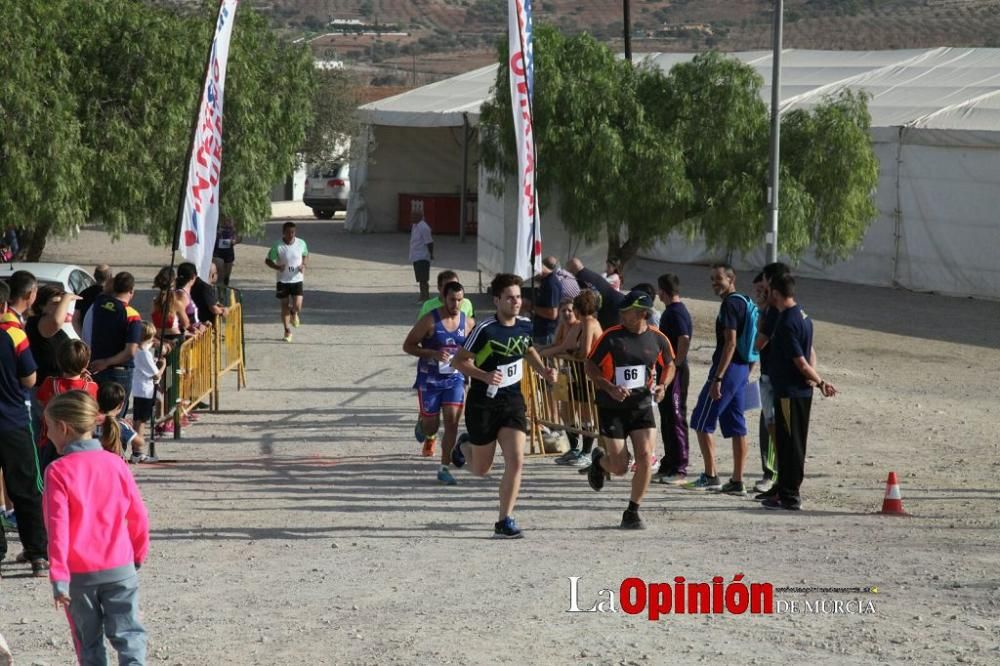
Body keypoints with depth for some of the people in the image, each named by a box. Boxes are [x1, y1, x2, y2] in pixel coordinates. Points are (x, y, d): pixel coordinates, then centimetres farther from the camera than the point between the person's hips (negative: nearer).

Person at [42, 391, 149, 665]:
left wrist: (58, 578, -14)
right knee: (128, 632, 4)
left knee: (88, 640, 11)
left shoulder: (57, 472, -11)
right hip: (121, 568, 3)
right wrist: (139, 554, 22)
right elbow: (138, 516, 7)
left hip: (79, 573, -2)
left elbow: (58, 529, -15)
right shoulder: (116, 465, 1)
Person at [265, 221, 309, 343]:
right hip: (283, 281, -1)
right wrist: (277, 267, -22)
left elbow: (306, 256, 14)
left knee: (297, 306, -9)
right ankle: (287, 331, 20)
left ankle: (294, 314, 29)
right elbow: (268, 260, -3)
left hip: (297, 279, 1)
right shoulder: (277, 246, -11)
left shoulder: (301, 244, -4)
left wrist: (303, 265, -7)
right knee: (285, 306, 5)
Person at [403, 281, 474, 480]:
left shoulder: (468, 323, 1)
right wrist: (433, 354, -22)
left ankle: (444, 469, -2)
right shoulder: (430, 320, -12)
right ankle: (429, 434, 44)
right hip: (430, 379, -2)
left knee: (452, 421, -10)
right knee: (431, 424, 5)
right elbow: (407, 345, -10)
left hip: (455, 378, 2)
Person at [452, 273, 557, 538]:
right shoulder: (485, 329, -18)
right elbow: (458, 361, -13)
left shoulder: (525, 326, -1)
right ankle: (465, 448, 47)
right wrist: (485, 376, -28)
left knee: (516, 461, -13)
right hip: (483, 404, -4)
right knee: (481, 469, 10)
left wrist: (544, 371, 6)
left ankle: (505, 521, -5)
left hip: (512, 401, 4)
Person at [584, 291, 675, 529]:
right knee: (620, 467, -3)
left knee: (645, 457, -12)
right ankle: (599, 460, 35)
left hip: (643, 407, 2)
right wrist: (610, 388, -19)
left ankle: (632, 512, 3)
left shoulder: (657, 339, -1)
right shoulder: (611, 337, -11)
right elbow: (590, 366, -5)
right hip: (612, 409, -2)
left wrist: (662, 385, -3)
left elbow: (669, 365, 16)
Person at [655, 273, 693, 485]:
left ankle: (679, 470, -7)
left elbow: (684, 339, -29)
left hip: (675, 372, -11)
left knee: (675, 419, -8)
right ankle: (669, 465, 24)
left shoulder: (676, 312, -17)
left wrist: (675, 364, -23)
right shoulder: (673, 310, 15)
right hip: (668, 372, 11)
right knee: (667, 418, 16)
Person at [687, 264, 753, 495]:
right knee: (736, 426, 9)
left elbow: (730, 343, -21)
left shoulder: (730, 304, -15)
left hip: (728, 368, -10)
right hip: (742, 368, 10)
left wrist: (717, 378, -23)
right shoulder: (744, 302, 15)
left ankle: (710, 476, -2)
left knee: (701, 422, -2)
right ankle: (737, 481, 8)